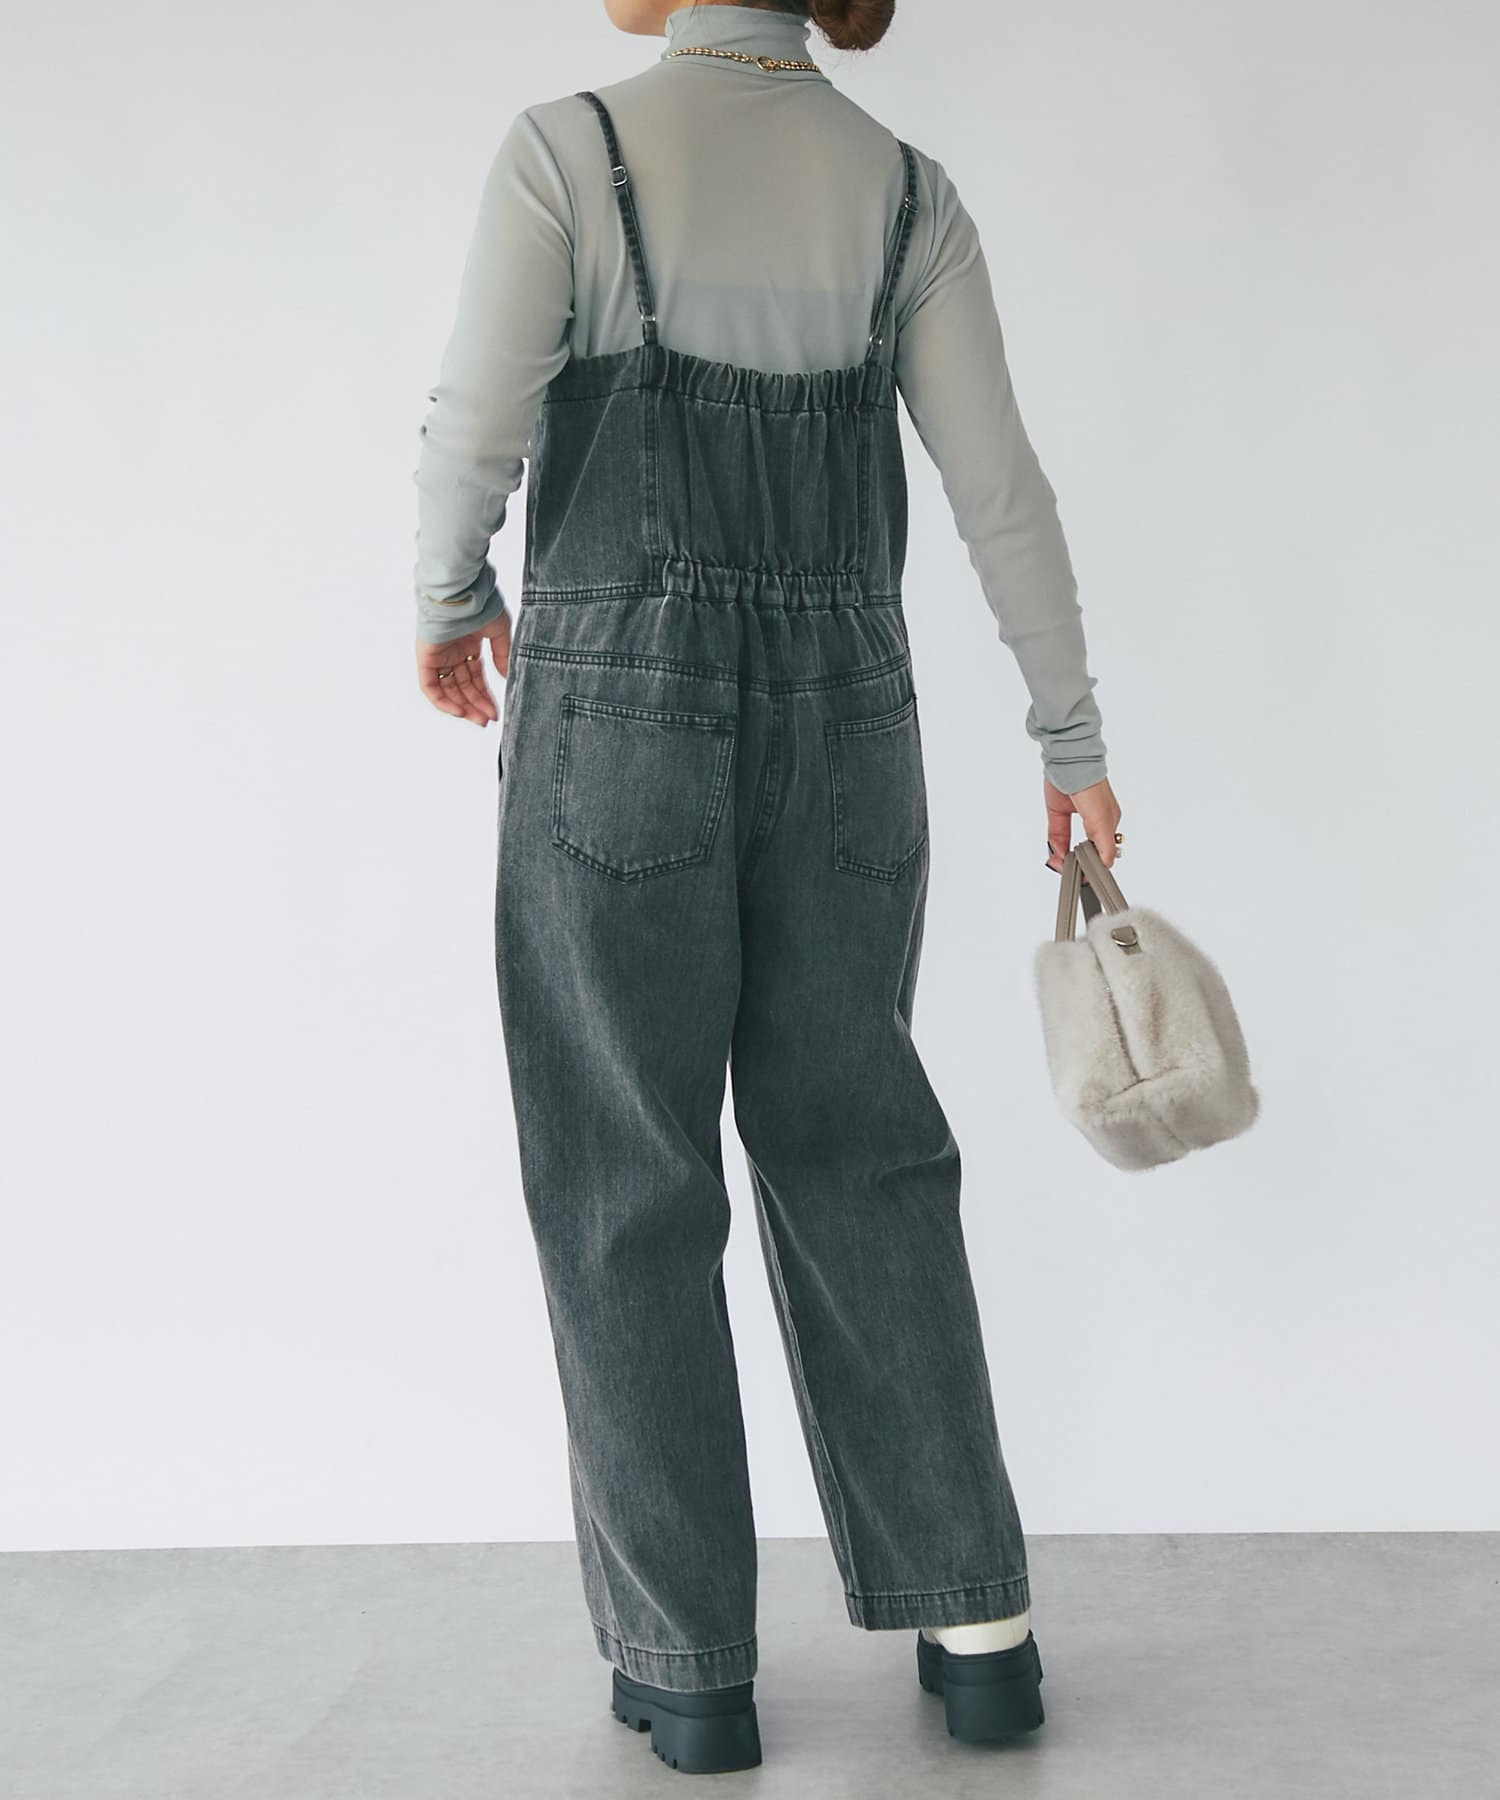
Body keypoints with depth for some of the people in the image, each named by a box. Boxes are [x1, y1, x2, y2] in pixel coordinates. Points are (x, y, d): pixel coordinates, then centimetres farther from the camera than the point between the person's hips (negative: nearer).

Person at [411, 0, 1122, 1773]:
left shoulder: (568, 149, -5)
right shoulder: (906, 191, 6)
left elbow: (475, 432, -11)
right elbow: (1000, 487, 4)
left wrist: (448, 599, 10)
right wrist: (1072, 739, 12)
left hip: (617, 721, -3)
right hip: (840, 724, 4)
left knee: (627, 1186, 7)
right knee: (856, 1156, 15)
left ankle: (691, 1666, 13)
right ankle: (978, 1625, 13)